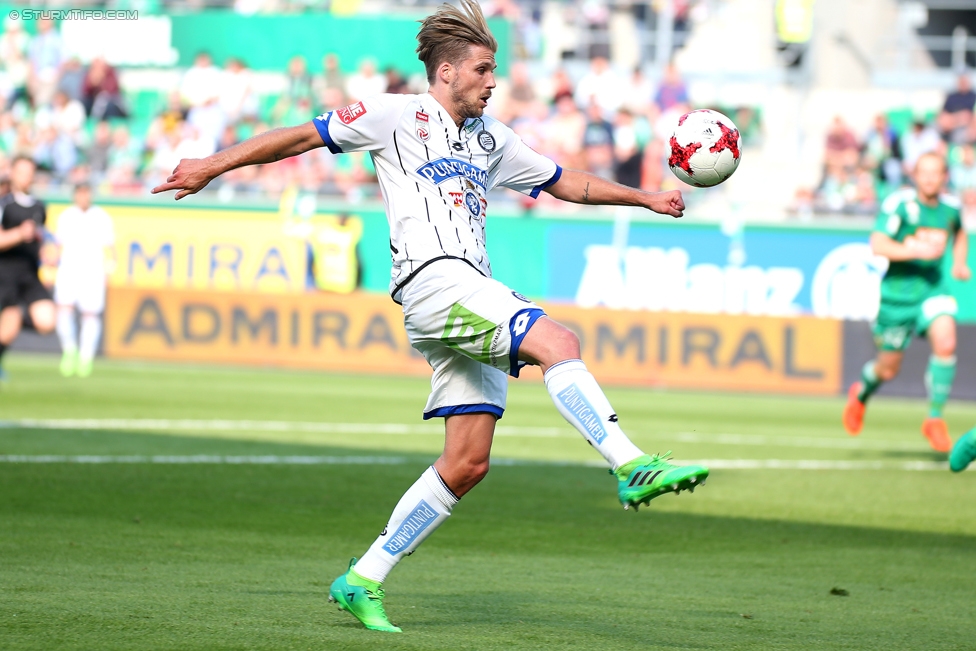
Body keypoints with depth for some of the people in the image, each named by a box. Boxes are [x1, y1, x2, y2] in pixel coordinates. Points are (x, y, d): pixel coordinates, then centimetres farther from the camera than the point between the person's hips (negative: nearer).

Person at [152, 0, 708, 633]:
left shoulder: (491, 139, 25)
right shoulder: (398, 115, 5)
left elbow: (567, 182, 36)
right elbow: (303, 136, 7)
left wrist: (645, 197, 32)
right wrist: (212, 166, 3)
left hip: (474, 293, 8)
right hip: (433, 279, -8)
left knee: (467, 463, 1)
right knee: (559, 342, -27)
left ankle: (363, 580, 7)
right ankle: (633, 468, -36)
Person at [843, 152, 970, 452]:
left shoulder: (951, 206, 2)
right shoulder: (899, 204, -15)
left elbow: (959, 235, 25)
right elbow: (877, 245, -22)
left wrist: (959, 263, 8)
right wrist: (917, 251, -31)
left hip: (933, 287, 3)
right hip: (898, 290, -3)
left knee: (946, 342, -23)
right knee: (888, 369, 6)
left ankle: (935, 419, -10)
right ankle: (861, 392, 43)